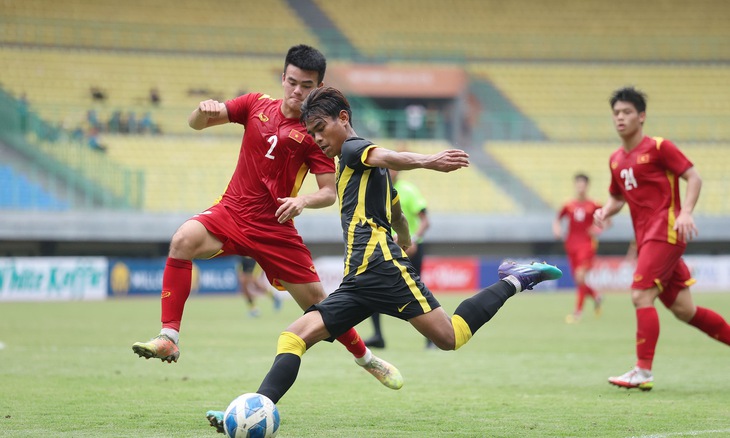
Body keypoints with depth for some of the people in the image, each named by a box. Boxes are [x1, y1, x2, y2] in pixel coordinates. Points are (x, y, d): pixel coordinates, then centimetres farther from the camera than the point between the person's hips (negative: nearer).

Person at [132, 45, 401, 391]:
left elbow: (329, 192, -7)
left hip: (275, 228, -1)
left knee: (317, 302, 3)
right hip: (231, 212, 1)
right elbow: (196, 124, 3)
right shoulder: (257, 105, 4)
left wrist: (303, 201, -29)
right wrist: (204, 110, -21)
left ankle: (366, 359, 31)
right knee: (184, 240, -30)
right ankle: (168, 339, -31)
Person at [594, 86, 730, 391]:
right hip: (645, 238, 8)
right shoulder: (616, 160, 16)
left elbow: (693, 178, -7)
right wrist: (605, 211, 5)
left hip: (665, 232, -8)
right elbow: (617, 197, 28)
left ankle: (643, 372, -17)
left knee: (641, 296, -18)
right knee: (683, 310, 7)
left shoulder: (658, 147, -5)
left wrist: (686, 213, -22)